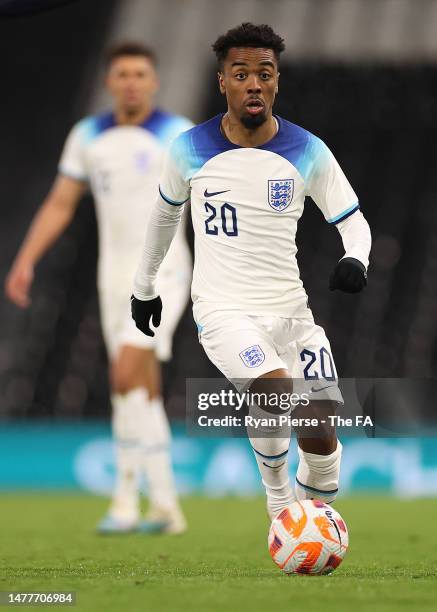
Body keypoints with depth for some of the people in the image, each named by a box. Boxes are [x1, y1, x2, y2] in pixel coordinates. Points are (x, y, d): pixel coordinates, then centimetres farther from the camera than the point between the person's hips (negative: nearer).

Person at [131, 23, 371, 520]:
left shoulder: (308, 152, -1)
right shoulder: (190, 149, -2)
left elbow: (353, 221, 5)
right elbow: (165, 213, 16)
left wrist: (355, 260, -19)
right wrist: (143, 286, 25)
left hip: (289, 308, 2)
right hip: (224, 311, -2)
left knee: (322, 435, -8)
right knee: (278, 393, -30)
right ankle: (278, 500, -4)